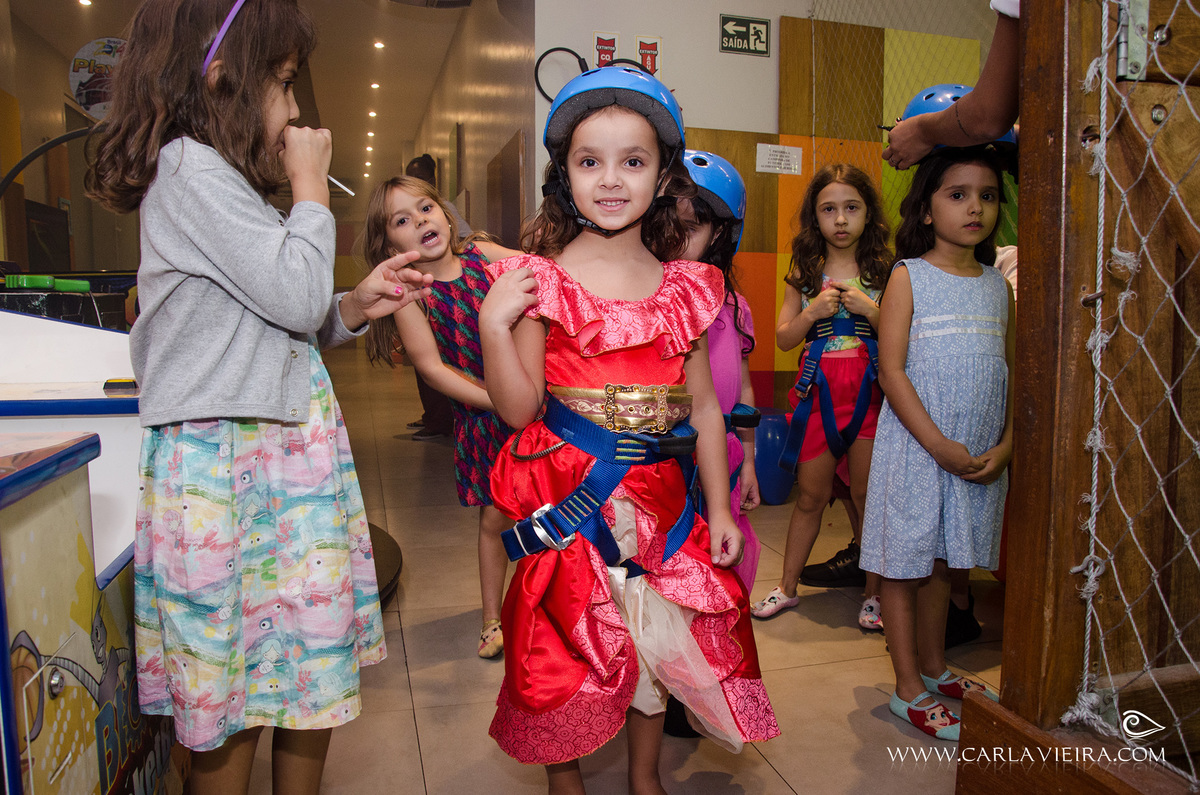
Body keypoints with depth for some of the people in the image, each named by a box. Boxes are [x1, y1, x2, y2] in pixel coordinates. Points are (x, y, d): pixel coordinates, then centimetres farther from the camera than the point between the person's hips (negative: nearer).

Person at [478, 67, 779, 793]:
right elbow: (519, 408, -10)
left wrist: (719, 508, 4)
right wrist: (495, 326, -23)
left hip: (658, 500, 4)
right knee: (568, 648, 9)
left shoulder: (684, 287, 3)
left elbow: (704, 407, 6)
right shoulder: (543, 281, -7)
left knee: (661, 642, 17)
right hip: (569, 500, -3)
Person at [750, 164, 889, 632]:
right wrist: (812, 312, -10)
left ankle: (874, 590, 21)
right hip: (818, 391, 1)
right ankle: (787, 586, 24)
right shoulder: (804, 272, 6)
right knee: (811, 496, 10)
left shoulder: (883, 270, 2)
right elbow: (783, 338, 6)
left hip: (868, 390, -1)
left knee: (868, 496, 4)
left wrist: (870, 309, -14)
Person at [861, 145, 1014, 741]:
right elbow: (891, 370, -12)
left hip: (982, 455, 5)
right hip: (916, 446, -5)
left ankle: (934, 666, 33)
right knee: (905, 564, 4)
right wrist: (939, 445, -16)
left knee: (942, 562, 16)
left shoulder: (998, 285, 10)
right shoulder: (908, 276, -5)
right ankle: (909, 688, 16)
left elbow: (1011, 371, 12)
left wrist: (1006, 443, -2)